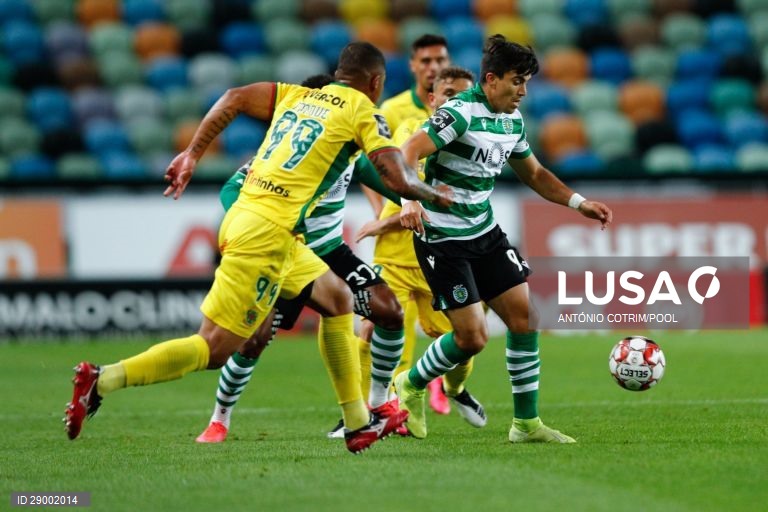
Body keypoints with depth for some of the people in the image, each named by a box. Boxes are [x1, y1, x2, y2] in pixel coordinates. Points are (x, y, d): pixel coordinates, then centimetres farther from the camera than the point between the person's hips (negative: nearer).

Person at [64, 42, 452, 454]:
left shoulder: (298, 95, 18)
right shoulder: (363, 110, 0)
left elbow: (233, 98, 8)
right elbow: (399, 181, -8)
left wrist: (192, 154, 11)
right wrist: (434, 195, 11)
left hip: (242, 216, 9)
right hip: (267, 232, -9)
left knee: (337, 298, 22)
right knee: (214, 349, -8)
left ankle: (358, 424, 25)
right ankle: (102, 380, -18)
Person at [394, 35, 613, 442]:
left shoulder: (513, 121, 7)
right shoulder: (461, 113, -19)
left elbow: (533, 173, 22)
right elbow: (408, 153, -28)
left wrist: (578, 203, 11)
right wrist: (410, 202, -45)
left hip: (485, 233, 8)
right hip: (442, 238, -8)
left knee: (525, 316, 0)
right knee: (473, 336, -10)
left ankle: (526, 423, 9)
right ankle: (412, 385, 18)